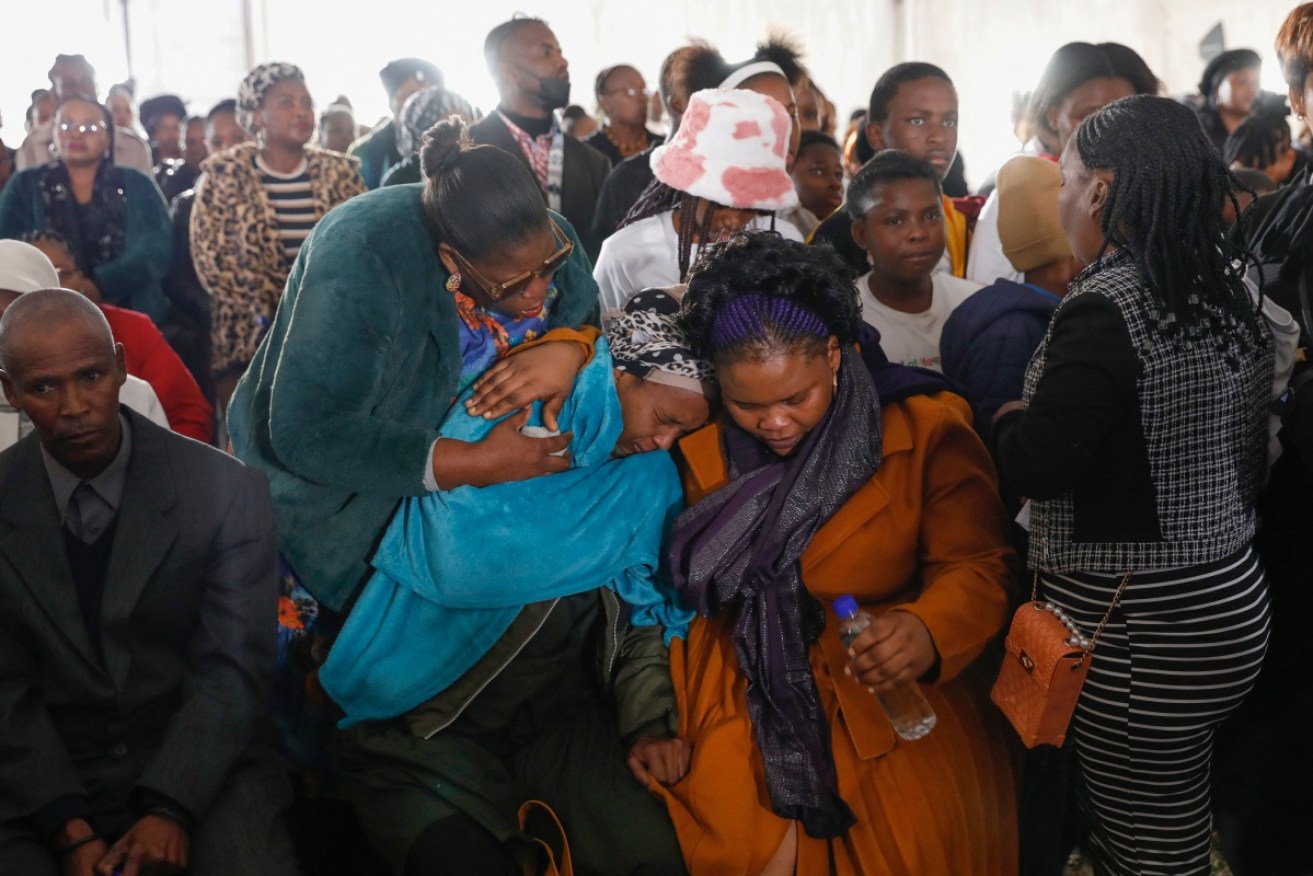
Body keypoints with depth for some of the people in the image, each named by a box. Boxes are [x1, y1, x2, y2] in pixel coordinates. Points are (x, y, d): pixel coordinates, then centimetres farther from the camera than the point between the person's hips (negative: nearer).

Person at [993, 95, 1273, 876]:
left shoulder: (1105, 308, -20)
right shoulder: (1229, 292, 7)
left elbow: (1038, 468, -20)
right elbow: (1252, 459, 15)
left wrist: (1010, 416, -1)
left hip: (1135, 631, -9)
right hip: (1232, 598, 9)